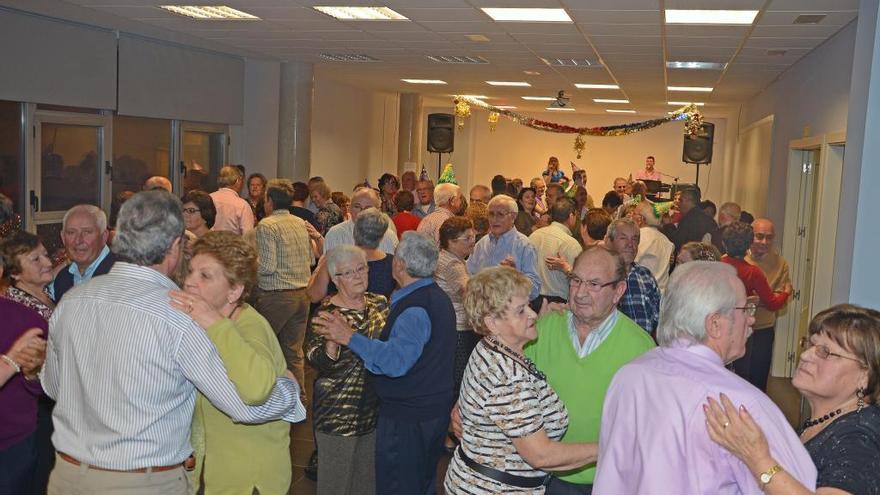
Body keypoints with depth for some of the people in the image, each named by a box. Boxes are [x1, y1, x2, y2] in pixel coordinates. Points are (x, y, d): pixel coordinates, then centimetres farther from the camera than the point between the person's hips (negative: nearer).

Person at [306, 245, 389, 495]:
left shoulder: (380, 302, 1)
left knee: (370, 474, 20)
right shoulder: (327, 312, -14)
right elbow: (319, 362, -21)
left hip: (376, 406, 5)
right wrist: (332, 339, -38)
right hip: (339, 411, -5)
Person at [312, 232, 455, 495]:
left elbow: (395, 361, -36)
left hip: (407, 416, -10)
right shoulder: (438, 296, 7)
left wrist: (350, 337, -32)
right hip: (435, 410, 10)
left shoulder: (414, 308, -25)